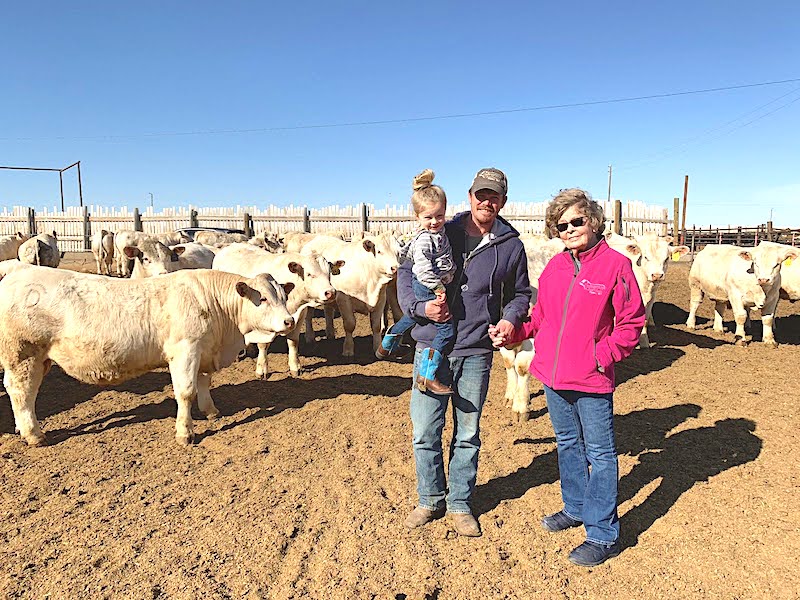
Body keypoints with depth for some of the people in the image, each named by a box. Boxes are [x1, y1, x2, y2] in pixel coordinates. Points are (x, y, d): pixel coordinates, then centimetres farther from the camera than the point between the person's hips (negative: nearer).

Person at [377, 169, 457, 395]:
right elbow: (423, 268, -33)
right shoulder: (424, 239, -23)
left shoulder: (437, 233, 7)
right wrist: (438, 287, -34)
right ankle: (427, 376, -10)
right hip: (428, 290, -10)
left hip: (423, 289, 10)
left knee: (413, 315, 32)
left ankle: (387, 345, 54)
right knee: (446, 330, -10)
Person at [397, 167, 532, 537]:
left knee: (468, 434, 12)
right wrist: (420, 306, -12)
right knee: (425, 431, 6)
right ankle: (431, 501, 28)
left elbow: (520, 293, 15)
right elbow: (406, 272, 6)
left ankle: (460, 505, 31)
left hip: (476, 353, 1)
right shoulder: (442, 234, 1)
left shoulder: (511, 245, 4)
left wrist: (511, 318, -6)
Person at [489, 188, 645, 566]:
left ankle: (603, 535, 19)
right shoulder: (554, 267, 7)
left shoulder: (615, 264, -9)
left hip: (592, 380, -6)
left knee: (600, 453, 6)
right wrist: (514, 334, 4)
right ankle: (576, 508, 41)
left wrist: (604, 354, -15)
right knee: (567, 445, 21)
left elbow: (631, 323, -7)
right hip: (553, 375, 6)